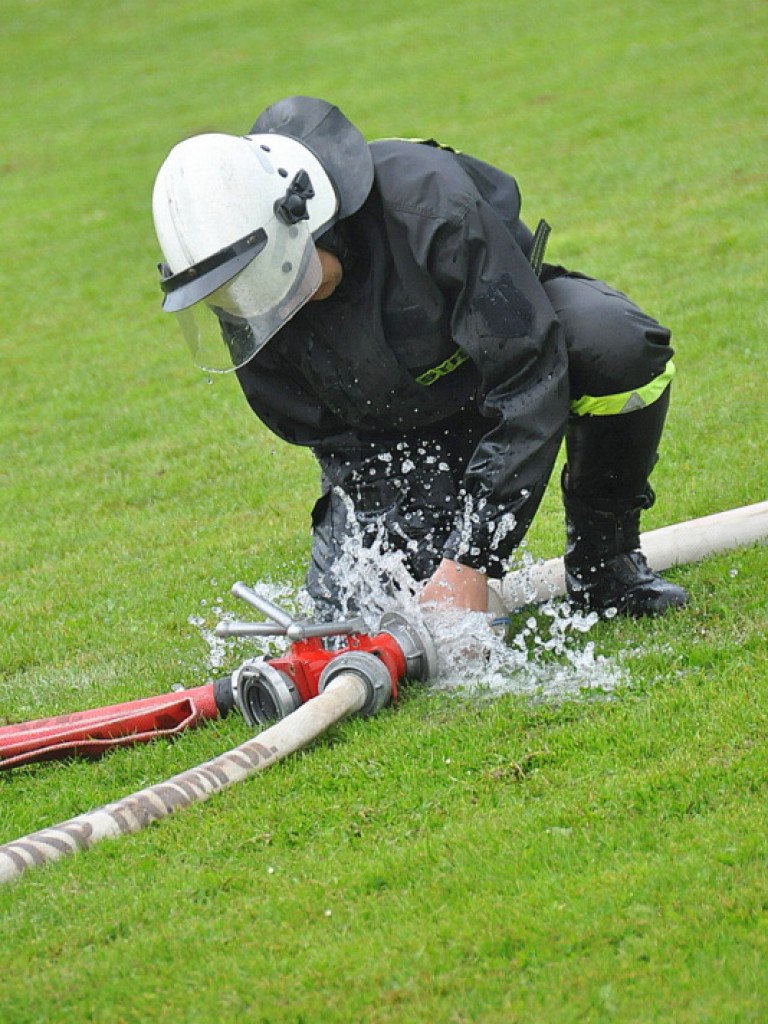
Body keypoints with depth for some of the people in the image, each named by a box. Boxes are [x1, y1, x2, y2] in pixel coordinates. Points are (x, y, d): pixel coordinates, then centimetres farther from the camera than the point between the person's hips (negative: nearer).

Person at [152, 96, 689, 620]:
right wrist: (436, 563, -28)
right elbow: (337, 443, -13)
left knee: (620, 346, -37)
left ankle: (604, 560, -13)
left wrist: (472, 559, -38)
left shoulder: (425, 197, -36)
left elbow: (527, 376, -35)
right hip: (400, 431, 3)